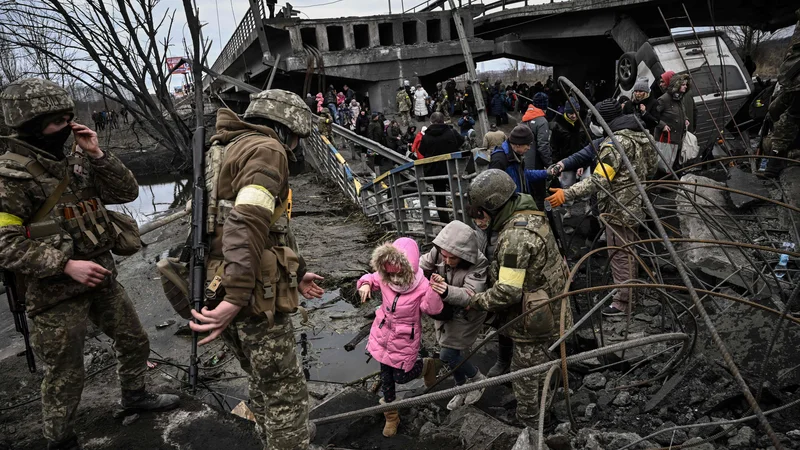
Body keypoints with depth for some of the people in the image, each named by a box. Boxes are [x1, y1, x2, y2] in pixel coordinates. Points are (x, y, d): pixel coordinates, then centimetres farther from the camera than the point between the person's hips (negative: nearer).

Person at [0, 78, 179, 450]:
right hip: (56, 293, -7)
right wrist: (67, 265, -27)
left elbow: (127, 192, 3)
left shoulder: (75, 161, 5)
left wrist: (96, 154, -10)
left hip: (101, 278, 7)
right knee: (66, 375, 7)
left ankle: (134, 396, 46)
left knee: (134, 342, 21)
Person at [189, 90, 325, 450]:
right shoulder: (266, 150, -11)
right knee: (285, 393, 2)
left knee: (264, 383, 23)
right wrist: (235, 299, -32)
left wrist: (297, 272, 33)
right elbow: (248, 224, -26)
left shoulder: (232, 150, 21)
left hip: (217, 286, 10)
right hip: (252, 296, -10)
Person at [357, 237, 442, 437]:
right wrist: (365, 284, -17)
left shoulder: (422, 286, -25)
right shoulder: (384, 279, -12)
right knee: (386, 374, 16)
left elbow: (433, 310, -31)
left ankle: (426, 366, 39)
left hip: (405, 339, -4)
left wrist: (434, 292, -49)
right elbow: (371, 278, 6)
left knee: (401, 377, 6)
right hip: (383, 334, 5)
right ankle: (391, 415, 37)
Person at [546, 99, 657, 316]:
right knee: (631, 253, 22)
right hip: (636, 206, 10)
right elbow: (651, 169, 16)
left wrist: (567, 194, -32)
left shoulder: (615, 142, -22)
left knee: (620, 256, 2)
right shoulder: (641, 135, 7)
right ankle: (631, 293, 37)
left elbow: (599, 180, -29)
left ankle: (623, 303, 12)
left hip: (619, 209, -9)